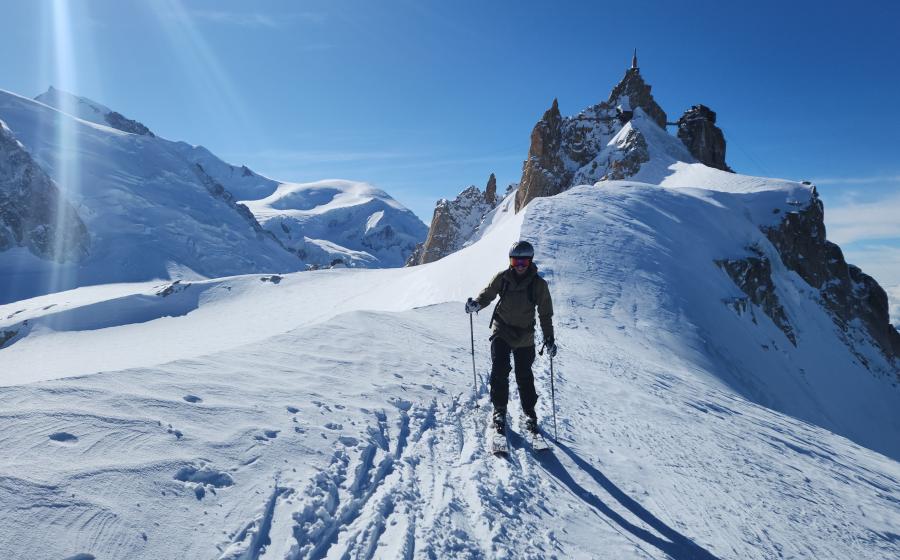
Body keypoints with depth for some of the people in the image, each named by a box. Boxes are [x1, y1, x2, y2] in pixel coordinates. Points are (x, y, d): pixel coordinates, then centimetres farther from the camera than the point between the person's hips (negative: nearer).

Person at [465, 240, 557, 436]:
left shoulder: (539, 284, -6)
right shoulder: (502, 277, -6)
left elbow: (545, 313, 1)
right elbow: (487, 294, 2)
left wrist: (549, 338, -3)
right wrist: (476, 304, -20)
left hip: (525, 337, 0)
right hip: (501, 331, 0)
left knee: (524, 376, 5)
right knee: (499, 370, -11)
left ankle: (529, 412, 24)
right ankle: (499, 410, 6)